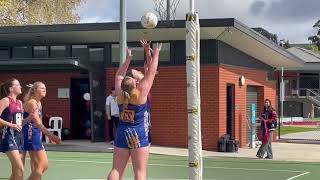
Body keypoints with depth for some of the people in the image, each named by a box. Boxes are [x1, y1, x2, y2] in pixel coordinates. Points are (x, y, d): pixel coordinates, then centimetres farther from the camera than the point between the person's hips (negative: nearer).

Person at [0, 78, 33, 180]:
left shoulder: (19, 103, 15)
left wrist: (29, 118, 4)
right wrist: (11, 125, -19)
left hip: (18, 136, 8)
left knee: (16, 171, 10)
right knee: (20, 169, -16)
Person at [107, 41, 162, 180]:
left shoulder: (120, 95, 1)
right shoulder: (140, 93, -10)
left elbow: (119, 77, 17)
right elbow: (151, 73, -4)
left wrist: (128, 59, 24)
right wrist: (155, 54, 7)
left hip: (122, 134, 4)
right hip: (139, 135, -4)